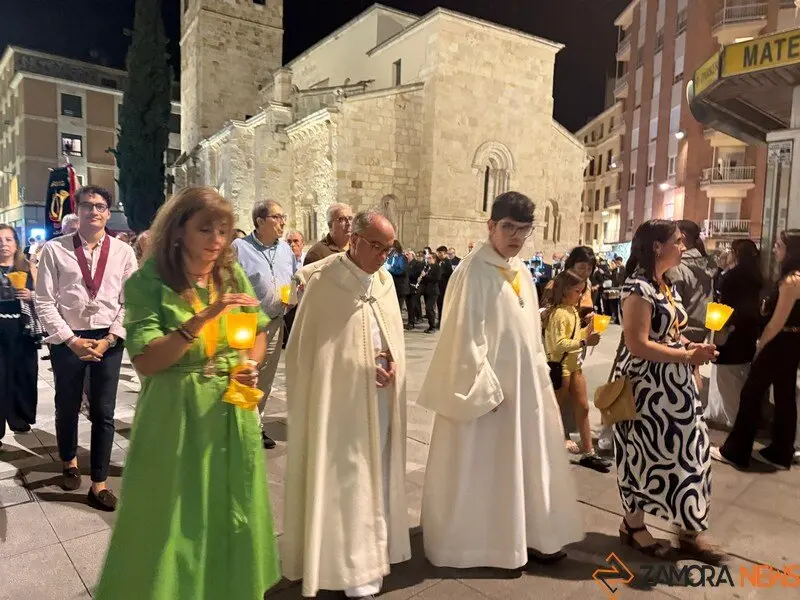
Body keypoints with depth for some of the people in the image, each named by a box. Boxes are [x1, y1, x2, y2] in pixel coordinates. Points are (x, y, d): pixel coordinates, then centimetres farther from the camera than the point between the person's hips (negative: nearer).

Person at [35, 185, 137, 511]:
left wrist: (109, 339, -9)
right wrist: (71, 340, -10)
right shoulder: (55, 249, -3)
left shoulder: (124, 252, 0)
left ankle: (99, 484, 19)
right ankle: (69, 462, 45)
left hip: (108, 340, 0)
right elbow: (45, 302, -4)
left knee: (103, 413, 5)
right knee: (67, 408, 17)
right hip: (67, 339, 0)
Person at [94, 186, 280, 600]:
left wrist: (251, 366, -8)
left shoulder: (233, 276, 0)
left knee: (231, 513, 18)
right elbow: (145, 362, -20)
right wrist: (203, 318, -30)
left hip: (232, 408, 4)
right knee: (174, 522, 10)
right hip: (175, 415, -4)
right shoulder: (147, 283, -12)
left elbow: (258, 333, 12)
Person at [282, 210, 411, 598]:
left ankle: (370, 554, 34)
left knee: (374, 477, 17)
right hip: (339, 399, -6)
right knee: (345, 483, 4)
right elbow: (305, 344, -9)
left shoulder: (385, 280, 6)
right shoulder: (324, 281, -15)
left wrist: (394, 363, -5)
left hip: (381, 399, 7)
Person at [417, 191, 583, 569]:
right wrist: (485, 388, -19)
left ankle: (528, 536, 32)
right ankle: (476, 542, 24)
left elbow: (531, 330, 15)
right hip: (487, 383, -8)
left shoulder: (520, 270, 9)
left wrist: (541, 377, 12)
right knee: (484, 466, 6)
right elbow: (466, 335, -19)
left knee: (525, 461, 16)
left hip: (525, 383, 8)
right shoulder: (474, 271, -16)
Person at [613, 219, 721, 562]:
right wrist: (688, 356, -20)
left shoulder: (667, 286, 12)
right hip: (645, 384, -9)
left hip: (673, 383, 9)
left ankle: (689, 531, 27)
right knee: (644, 454, 5)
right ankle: (633, 526, 25)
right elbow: (638, 344, -23)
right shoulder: (639, 288, -18)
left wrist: (693, 347, 0)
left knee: (685, 452, 13)